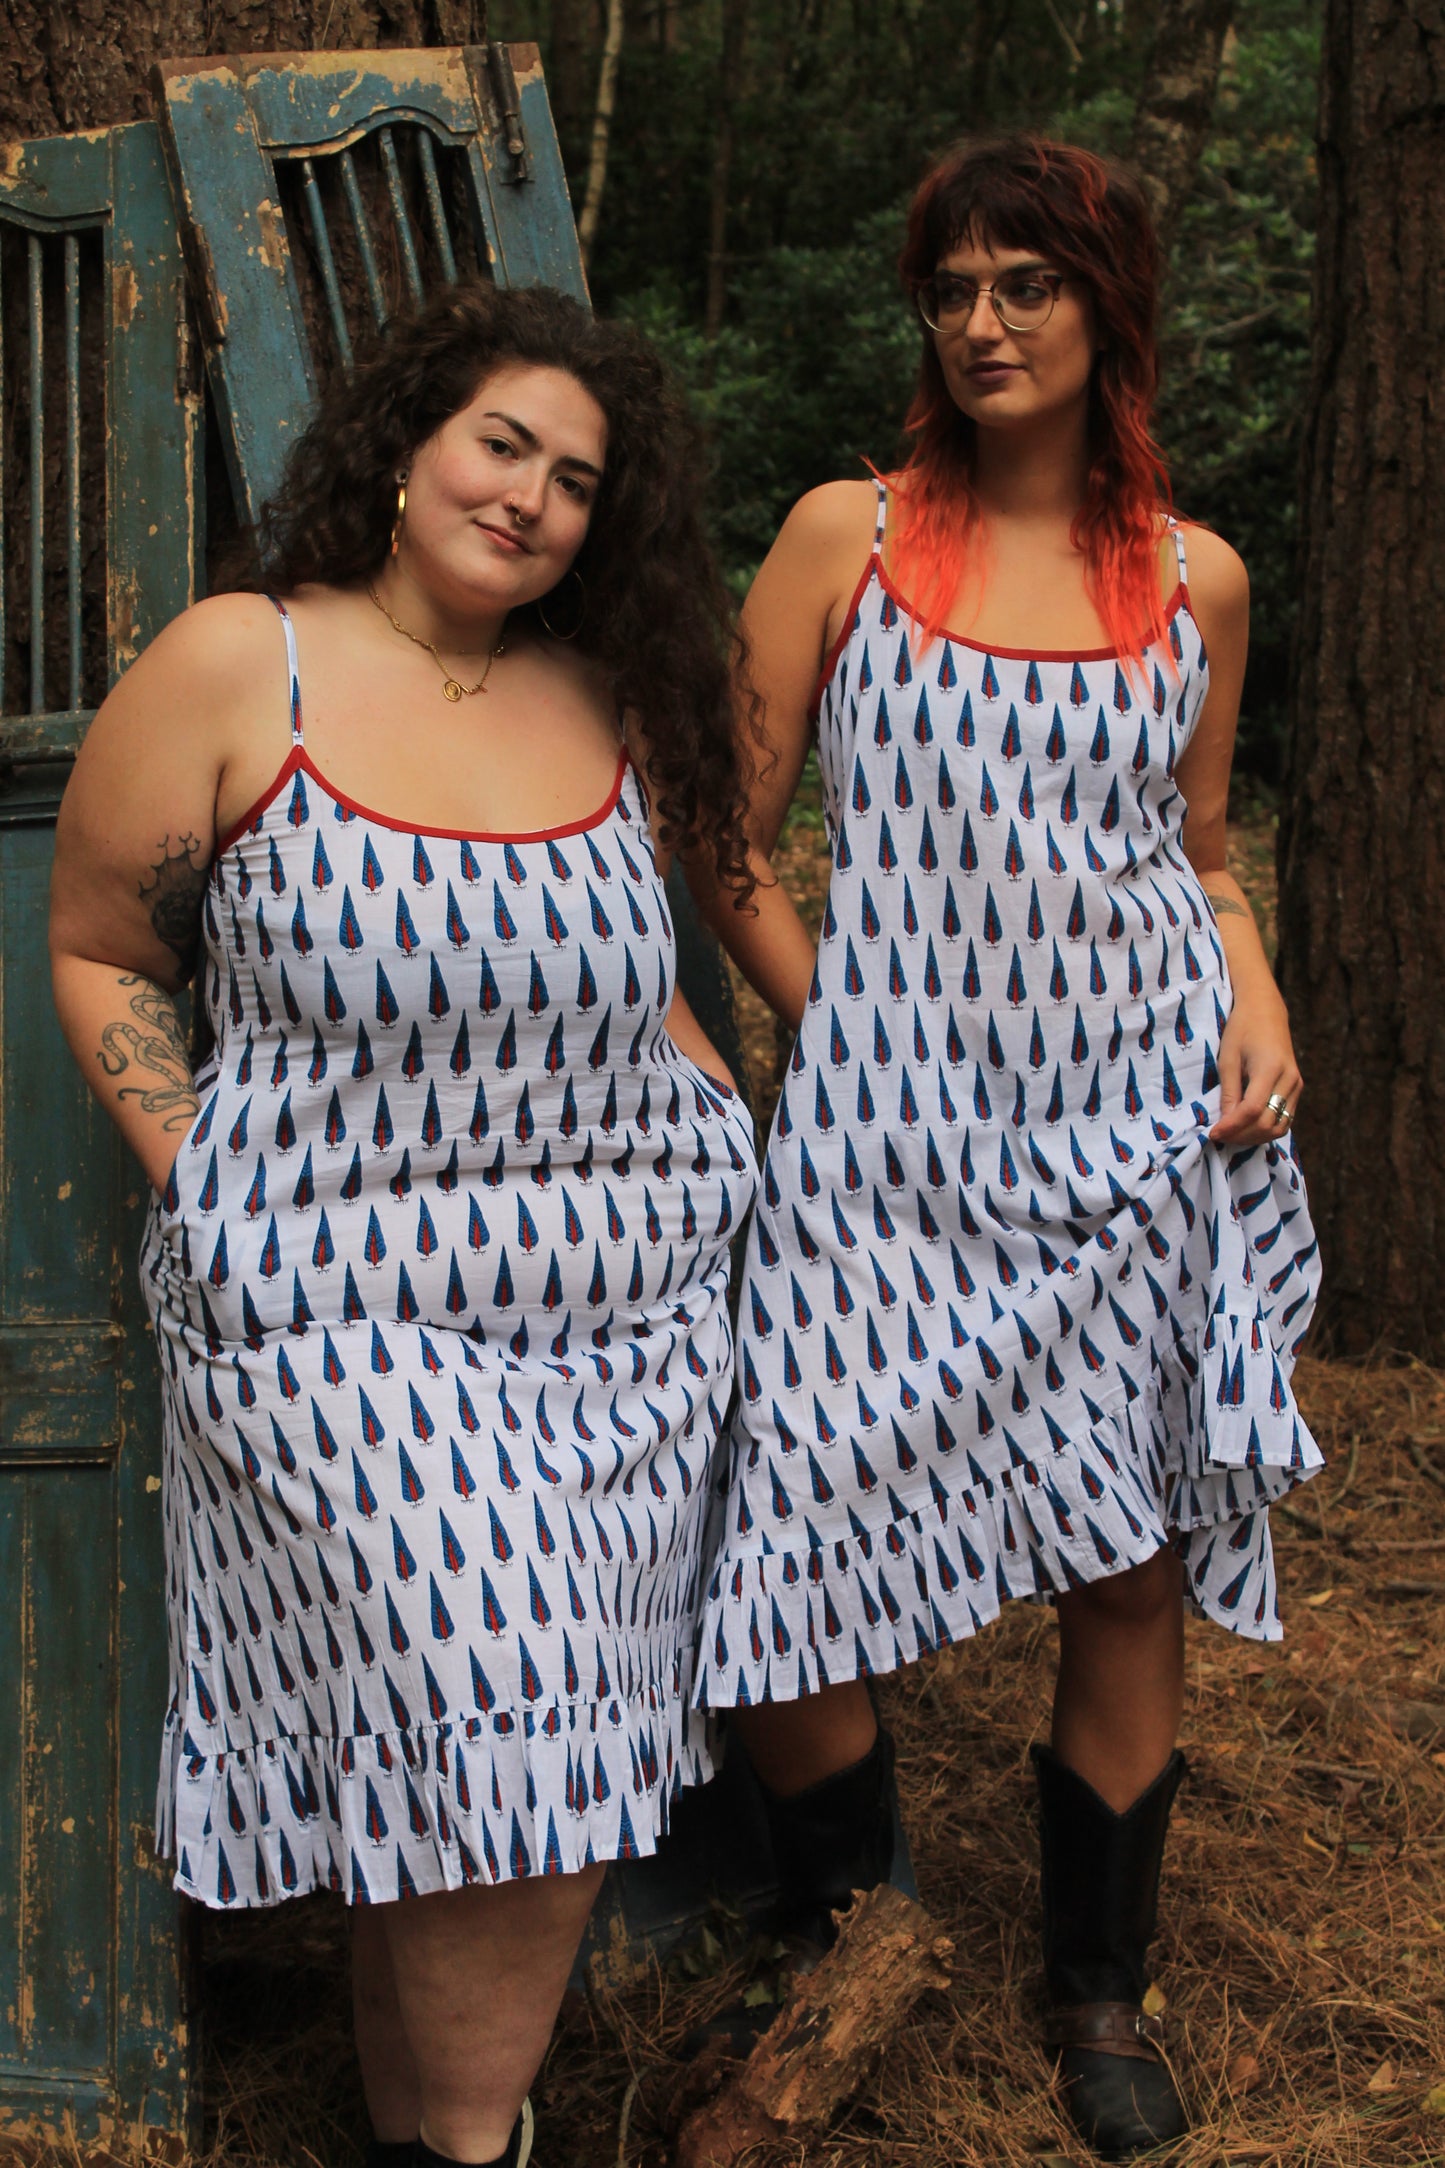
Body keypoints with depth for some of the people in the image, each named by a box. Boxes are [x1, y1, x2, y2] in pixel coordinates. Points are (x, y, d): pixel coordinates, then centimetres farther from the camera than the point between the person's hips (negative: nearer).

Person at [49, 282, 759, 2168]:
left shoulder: (610, 706, 9)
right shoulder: (237, 667, -4)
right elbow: (97, 953, 3)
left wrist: (737, 1143, 10)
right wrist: (209, 1201, -6)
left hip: (632, 1306, 5)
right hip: (350, 1313, -5)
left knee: (531, 1765, 9)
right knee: (507, 1744, -11)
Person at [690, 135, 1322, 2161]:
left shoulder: (1196, 578, 7)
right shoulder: (846, 536, 1)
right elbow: (725, 845, 4)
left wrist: (1260, 1005, 2)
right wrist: (835, 1025, -3)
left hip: (1140, 1120, 2)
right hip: (898, 1130, -1)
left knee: (1136, 1567, 8)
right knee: (785, 1552, -4)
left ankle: (1103, 1982, 31)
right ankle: (844, 1937, 26)